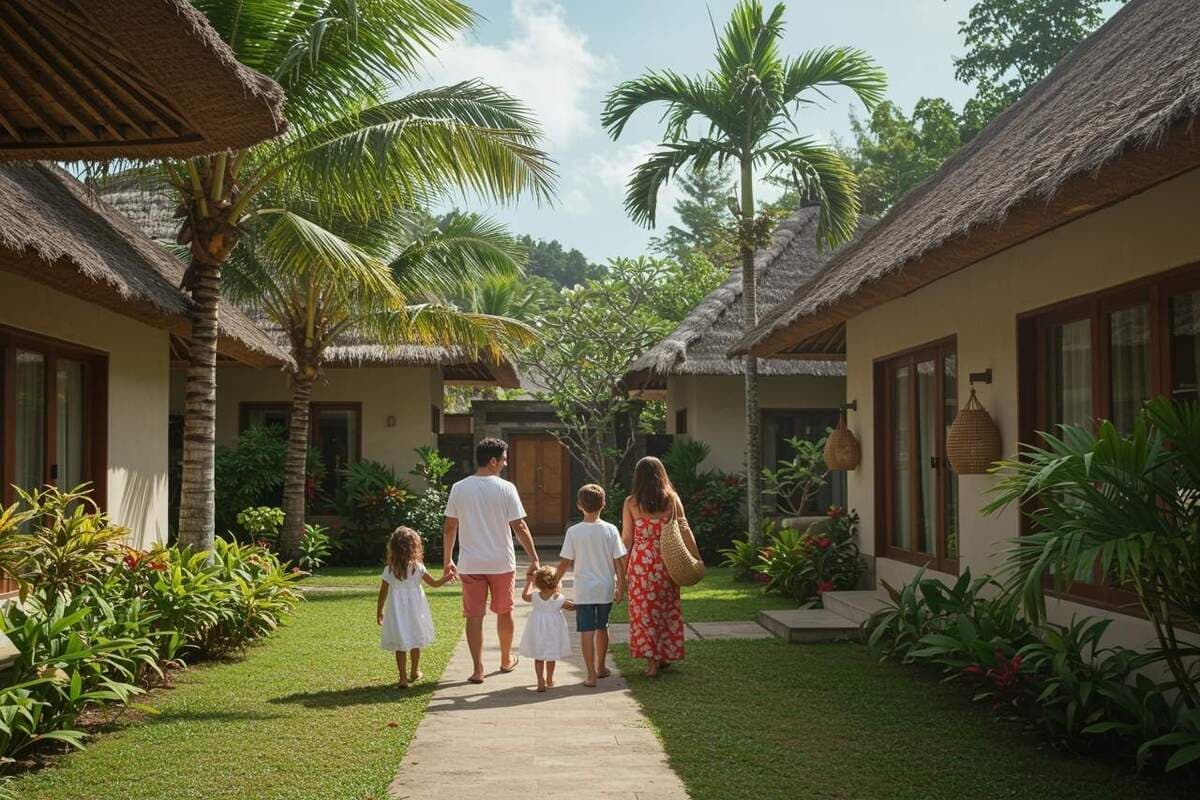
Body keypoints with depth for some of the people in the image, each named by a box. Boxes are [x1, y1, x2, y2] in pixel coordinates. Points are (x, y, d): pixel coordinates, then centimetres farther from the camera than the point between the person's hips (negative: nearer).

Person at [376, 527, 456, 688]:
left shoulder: (389, 570, -7)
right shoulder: (418, 568, -8)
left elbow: (383, 593, -2)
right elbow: (435, 583, 0)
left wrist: (379, 612, 9)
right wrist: (446, 578, 18)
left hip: (397, 612, -1)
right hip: (415, 611, 1)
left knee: (400, 646, 4)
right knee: (415, 643, 17)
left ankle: (403, 678, 1)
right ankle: (414, 673, 32)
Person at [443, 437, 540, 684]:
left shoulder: (459, 488, -1)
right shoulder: (505, 488, -9)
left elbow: (449, 527, 2)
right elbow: (519, 527, -10)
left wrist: (448, 560, 13)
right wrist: (534, 558, -3)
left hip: (470, 564, 1)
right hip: (502, 562, -1)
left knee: (474, 616, 5)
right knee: (504, 612, 17)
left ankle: (478, 670, 3)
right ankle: (506, 661, 32)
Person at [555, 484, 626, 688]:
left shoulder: (574, 532, -8)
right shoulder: (610, 530, -5)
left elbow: (565, 562, -4)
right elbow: (618, 562, -4)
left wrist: (553, 582, 9)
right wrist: (620, 586, 6)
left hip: (584, 590, -2)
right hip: (606, 588, 2)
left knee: (587, 631, -1)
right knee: (601, 627, 19)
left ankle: (591, 675, -6)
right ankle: (601, 667, 33)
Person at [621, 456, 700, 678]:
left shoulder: (631, 502, -3)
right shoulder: (672, 499, -1)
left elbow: (626, 538, -2)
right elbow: (684, 529, -3)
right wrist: (696, 558, 3)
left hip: (641, 561, -1)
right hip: (666, 560, 2)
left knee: (644, 610, 5)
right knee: (666, 608, 15)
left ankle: (652, 661, 3)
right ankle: (666, 655, 23)